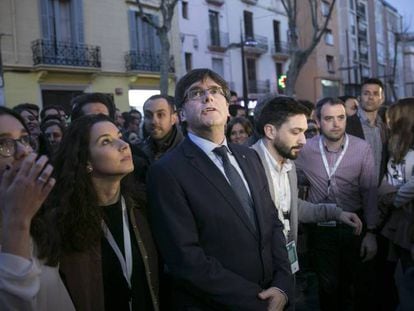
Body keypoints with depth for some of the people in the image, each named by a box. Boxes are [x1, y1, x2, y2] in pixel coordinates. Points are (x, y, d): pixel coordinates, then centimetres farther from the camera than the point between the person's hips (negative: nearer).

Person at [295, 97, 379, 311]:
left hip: (355, 225, 0)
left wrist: (371, 232, -7)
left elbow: (369, 192, -5)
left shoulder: (362, 148, -7)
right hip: (321, 228, 1)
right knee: (329, 286, 15)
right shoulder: (305, 150, -7)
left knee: (364, 285, 11)